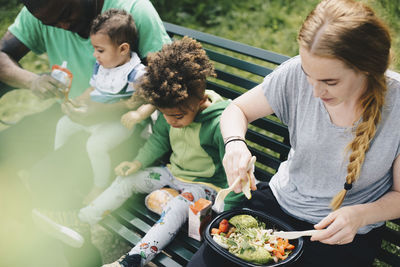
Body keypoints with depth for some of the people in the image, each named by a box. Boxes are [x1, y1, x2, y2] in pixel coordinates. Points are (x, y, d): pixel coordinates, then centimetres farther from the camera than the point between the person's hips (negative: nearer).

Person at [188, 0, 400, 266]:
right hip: (280, 202, 2)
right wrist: (235, 143, -24)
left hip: (343, 234, -1)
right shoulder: (297, 72, -16)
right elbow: (238, 109, -2)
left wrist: (361, 215, -26)